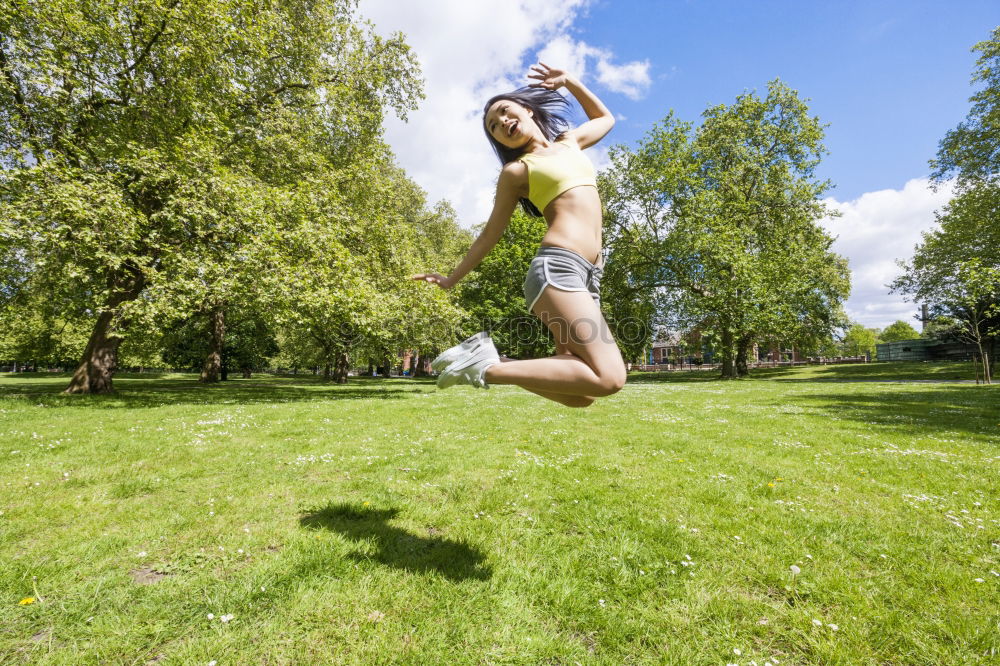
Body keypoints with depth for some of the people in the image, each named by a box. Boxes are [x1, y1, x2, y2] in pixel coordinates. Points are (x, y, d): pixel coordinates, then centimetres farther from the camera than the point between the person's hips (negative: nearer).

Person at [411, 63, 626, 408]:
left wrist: (569, 81, 33)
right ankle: (486, 367, -17)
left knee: (581, 394, -2)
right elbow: (491, 233, 12)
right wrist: (452, 278, 12)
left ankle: (487, 361, 3)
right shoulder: (516, 170, 9)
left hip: (586, 275, 7)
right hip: (557, 268, -7)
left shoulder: (569, 142, 26)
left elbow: (605, 118, 45)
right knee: (610, 377, -22)